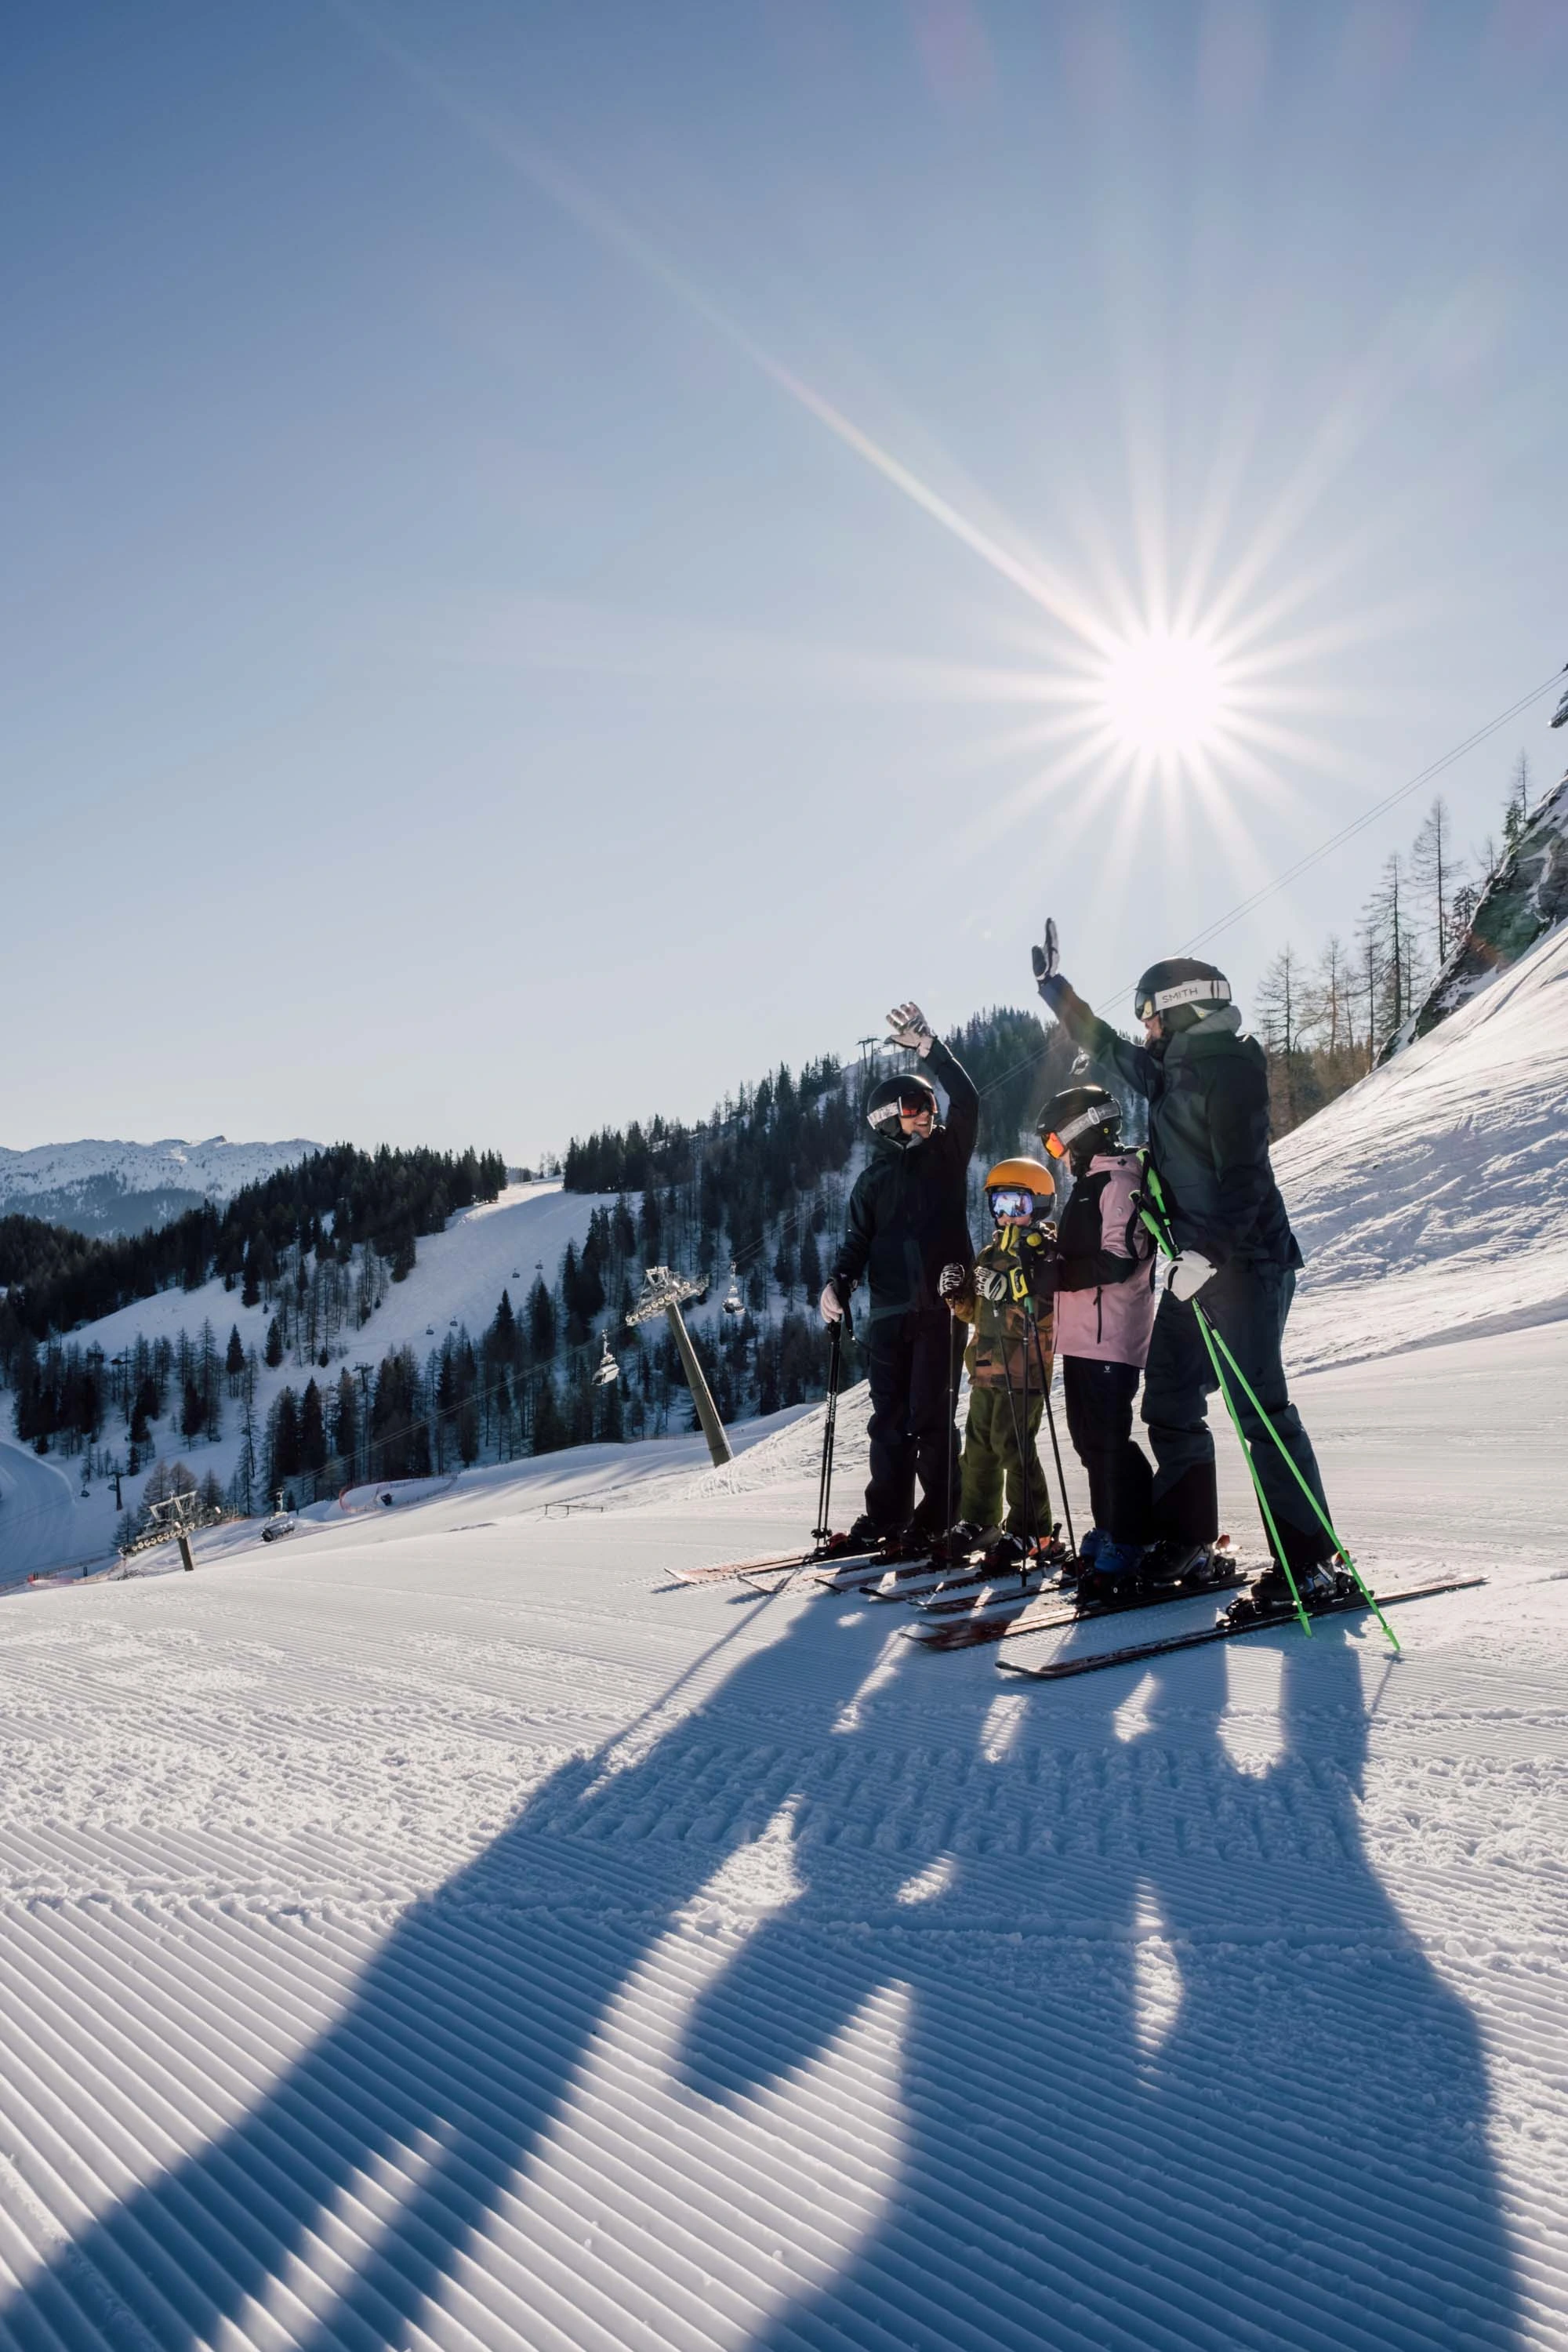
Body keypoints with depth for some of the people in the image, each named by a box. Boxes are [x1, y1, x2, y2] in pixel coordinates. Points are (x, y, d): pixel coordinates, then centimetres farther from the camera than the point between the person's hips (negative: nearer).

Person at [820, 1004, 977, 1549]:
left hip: (941, 1303, -3)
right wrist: (838, 1282, -5)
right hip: (889, 1310, 3)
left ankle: (938, 1518, 0)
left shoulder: (947, 1154, 10)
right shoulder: (874, 1176, 15)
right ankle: (887, 1515, 13)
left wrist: (929, 1047, -11)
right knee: (890, 1416, 6)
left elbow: (966, 1102, -4)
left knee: (931, 1414, -7)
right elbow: (857, 1239, 13)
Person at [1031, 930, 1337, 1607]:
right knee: (1170, 1402, 9)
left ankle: (1308, 1559, -8)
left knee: (1259, 1408, -12)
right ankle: (1185, 1539, 18)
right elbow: (1106, 1047, 33)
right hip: (1194, 1262, 10)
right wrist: (1054, 987, 39)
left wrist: (1211, 1251, -28)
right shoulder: (1172, 1069, 15)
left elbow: (1243, 1173, -20)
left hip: (1244, 1261, -10)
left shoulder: (1229, 1067, -12)